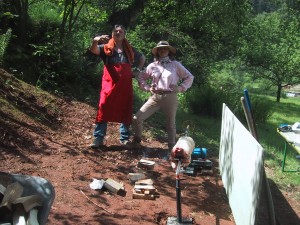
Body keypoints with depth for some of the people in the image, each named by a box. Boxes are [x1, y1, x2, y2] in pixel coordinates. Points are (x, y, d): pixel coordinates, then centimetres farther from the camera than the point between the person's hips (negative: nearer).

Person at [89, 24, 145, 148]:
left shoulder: (130, 50, 14)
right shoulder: (106, 48, 6)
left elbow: (142, 58, 29)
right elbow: (93, 50, -13)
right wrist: (95, 41, -34)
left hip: (125, 85, 3)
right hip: (110, 84, -2)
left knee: (125, 112, 7)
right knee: (103, 110, -8)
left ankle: (125, 139, 16)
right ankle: (98, 139, -7)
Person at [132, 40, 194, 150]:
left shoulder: (175, 64, 4)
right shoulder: (152, 66, 8)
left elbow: (189, 77, 8)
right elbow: (141, 78, 18)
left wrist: (180, 88, -3)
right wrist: (147, 88, 3)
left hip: (170, 97, -2)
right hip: (155, 97, 2)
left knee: (171, 124, 7)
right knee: (137, 118, -6)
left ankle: (171, 147, 24)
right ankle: (137, 140, 17)